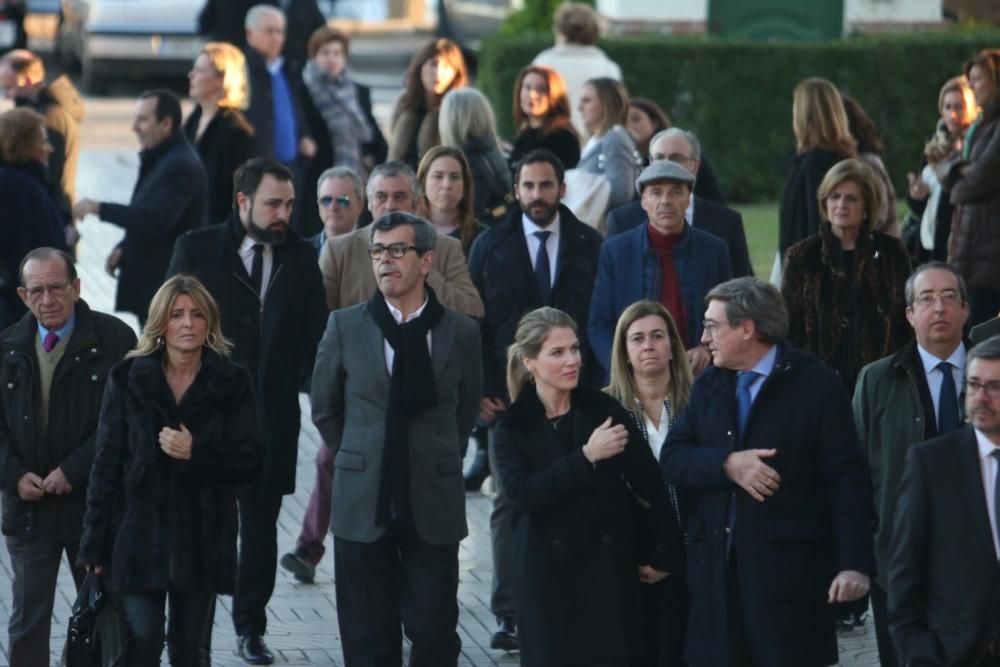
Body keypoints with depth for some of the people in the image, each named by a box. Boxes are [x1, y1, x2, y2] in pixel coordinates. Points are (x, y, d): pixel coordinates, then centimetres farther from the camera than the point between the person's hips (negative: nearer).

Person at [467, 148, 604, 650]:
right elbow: (474, 323, 5)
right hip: (509, 396, 0)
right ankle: (509, 614, 3)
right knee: (509, 502, 0)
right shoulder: (490, 247, 6)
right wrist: (481, 391, -3)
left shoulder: (589, 246, 5)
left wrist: (597, 385, -3)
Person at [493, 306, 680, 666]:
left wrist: (665, 553, 2)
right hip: (549, 573, 0)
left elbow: (648, 483, 2)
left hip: (608, 569, 0)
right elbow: (523, 494, -16)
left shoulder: (603, 409, 1)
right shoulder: (514, 427, 1)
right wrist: (586, 457, -20)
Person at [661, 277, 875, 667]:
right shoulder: (708, 387, 14)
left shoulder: (816, 386, -4)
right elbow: (671, 458, 4)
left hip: (789, 571, -5)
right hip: (716, 572, 5)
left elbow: (847, 480, -8)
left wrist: (854, 562, -16)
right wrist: (727, 464, -15)